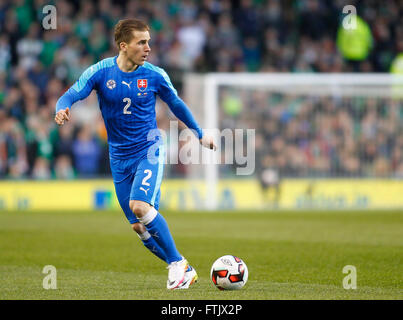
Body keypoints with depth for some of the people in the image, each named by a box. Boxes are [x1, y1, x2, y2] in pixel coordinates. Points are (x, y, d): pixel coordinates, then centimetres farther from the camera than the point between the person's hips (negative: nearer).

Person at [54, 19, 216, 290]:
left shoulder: (154, 75, -4)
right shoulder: (100, 72, -6)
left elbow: (176, 104, 12)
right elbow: (70, 96, -13)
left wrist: (200, 133, 22)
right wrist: (62, 110, -36)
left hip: (149, 150, -3)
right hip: (119, 157, 3)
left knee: (139, 206, -26)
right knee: (138, 226, 1)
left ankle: (177, 263, -14)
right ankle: (184, 271, 13)